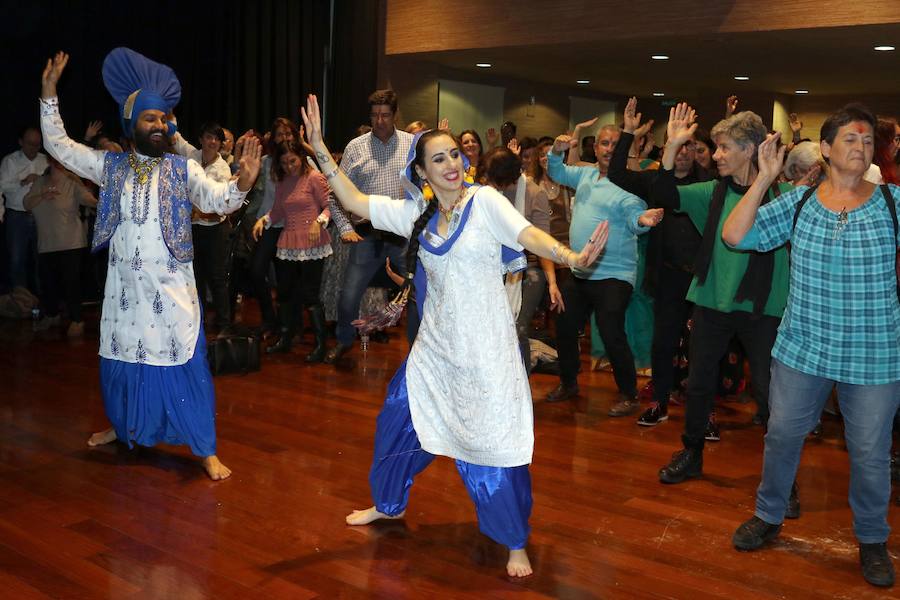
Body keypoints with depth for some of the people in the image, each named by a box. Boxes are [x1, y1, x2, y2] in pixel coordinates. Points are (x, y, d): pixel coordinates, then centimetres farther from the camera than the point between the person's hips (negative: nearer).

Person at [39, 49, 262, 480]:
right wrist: (49, 93, 1)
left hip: (171, 288, -3)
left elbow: (216, 200, -17)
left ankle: (206, 451, 5)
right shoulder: (110, 166, 5)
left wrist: (242, 183, -37)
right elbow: (58, 145, 9)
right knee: (121, 360, 18)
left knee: (184, 366, -3)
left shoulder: (183, 170, -4)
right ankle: (121, 426, 43)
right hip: (125, 287, 3)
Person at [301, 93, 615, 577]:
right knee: (397, 422, 15)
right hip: (435, 346, 5)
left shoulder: (484, 200, -9)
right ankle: (388, 504, 41)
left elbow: (528, 235, -21)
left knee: (492, 444, -2)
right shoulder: (415, 213, 5)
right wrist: (321, 151, -1)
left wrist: (571, 257, -39)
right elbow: (356, 203, 6)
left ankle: (515, 543, 17)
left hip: (484, 349, -5)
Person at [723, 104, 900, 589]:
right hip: (802, 349, 1)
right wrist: (764, 178, -15)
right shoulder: (797, 202, -2)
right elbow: (733, 235, -11)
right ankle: (768, 517, 36)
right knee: (782, 436, 14)